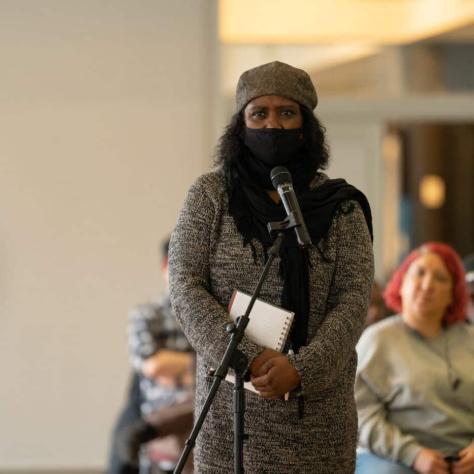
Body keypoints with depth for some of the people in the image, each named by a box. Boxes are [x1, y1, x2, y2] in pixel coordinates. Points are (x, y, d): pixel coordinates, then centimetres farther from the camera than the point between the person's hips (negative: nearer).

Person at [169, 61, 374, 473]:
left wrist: (301, 368, -17)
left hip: (318, 400, 1)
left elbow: (354, 299, -2)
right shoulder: (210, 195, 3)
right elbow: (185, 287, -4)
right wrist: (248, 357, -16)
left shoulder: (340, 206, 4)